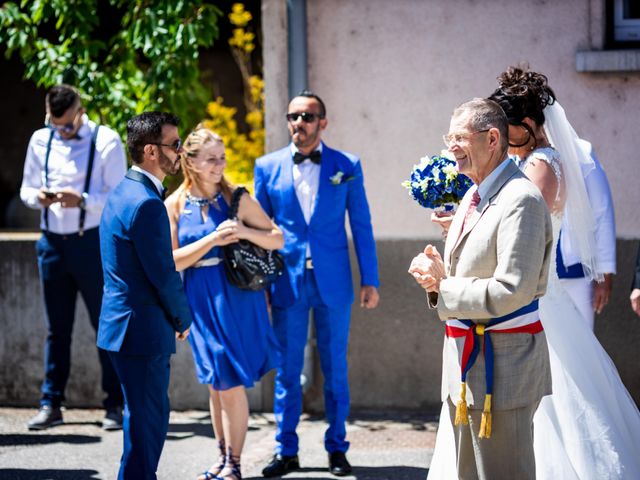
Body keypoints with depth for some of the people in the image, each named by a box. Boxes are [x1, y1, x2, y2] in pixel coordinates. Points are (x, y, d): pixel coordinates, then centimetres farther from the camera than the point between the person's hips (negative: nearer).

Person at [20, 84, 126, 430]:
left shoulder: (106, 141, -6)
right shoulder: (40, 141, 7)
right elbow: (26, 189, 14)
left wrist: (82, 200, -25)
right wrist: (38, 197, -9)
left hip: (92, 242, -4)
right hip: (52, 243, 4)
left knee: (107, 325, 2)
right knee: (57, 328, 10)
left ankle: (115, 405, 8)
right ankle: (50, 405, 16)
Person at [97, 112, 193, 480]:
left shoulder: (125, 193, 13)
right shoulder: (146, 203, -21)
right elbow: (164, 274, -19)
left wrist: (175, 316, 17)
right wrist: (184, 318, -3)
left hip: (126, 323, 10)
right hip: (144, 329, -10)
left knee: (148, 416, 18)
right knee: (148, 419, -2)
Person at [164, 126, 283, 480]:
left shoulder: (237, 199, -4)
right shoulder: (175, 205, -1)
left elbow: (278, 240, -1)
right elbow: (173, 261, -4)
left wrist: (244, 232, -18)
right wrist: (212, 240, -15)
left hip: (237, 298, -2)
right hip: (201, 301, 2)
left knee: (233, 383, -1)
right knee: (216, 384, 12)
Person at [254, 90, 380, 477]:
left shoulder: (347, 166, 2)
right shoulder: (268, 167, 4)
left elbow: (362, 226, 4)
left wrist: (370, 280, 1)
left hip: (334, 282, 0)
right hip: (287, 282, 1)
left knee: (335, 368, 6)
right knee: (287, 370, 5)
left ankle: (337, 448, 17)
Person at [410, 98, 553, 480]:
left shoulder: (521, 201, -17)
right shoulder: (473, 197, 14)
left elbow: (509, 292, -24)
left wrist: (443, 289, -14)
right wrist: (440, 276, 0)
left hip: (504, 363, -10)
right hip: (465, 361, 10)